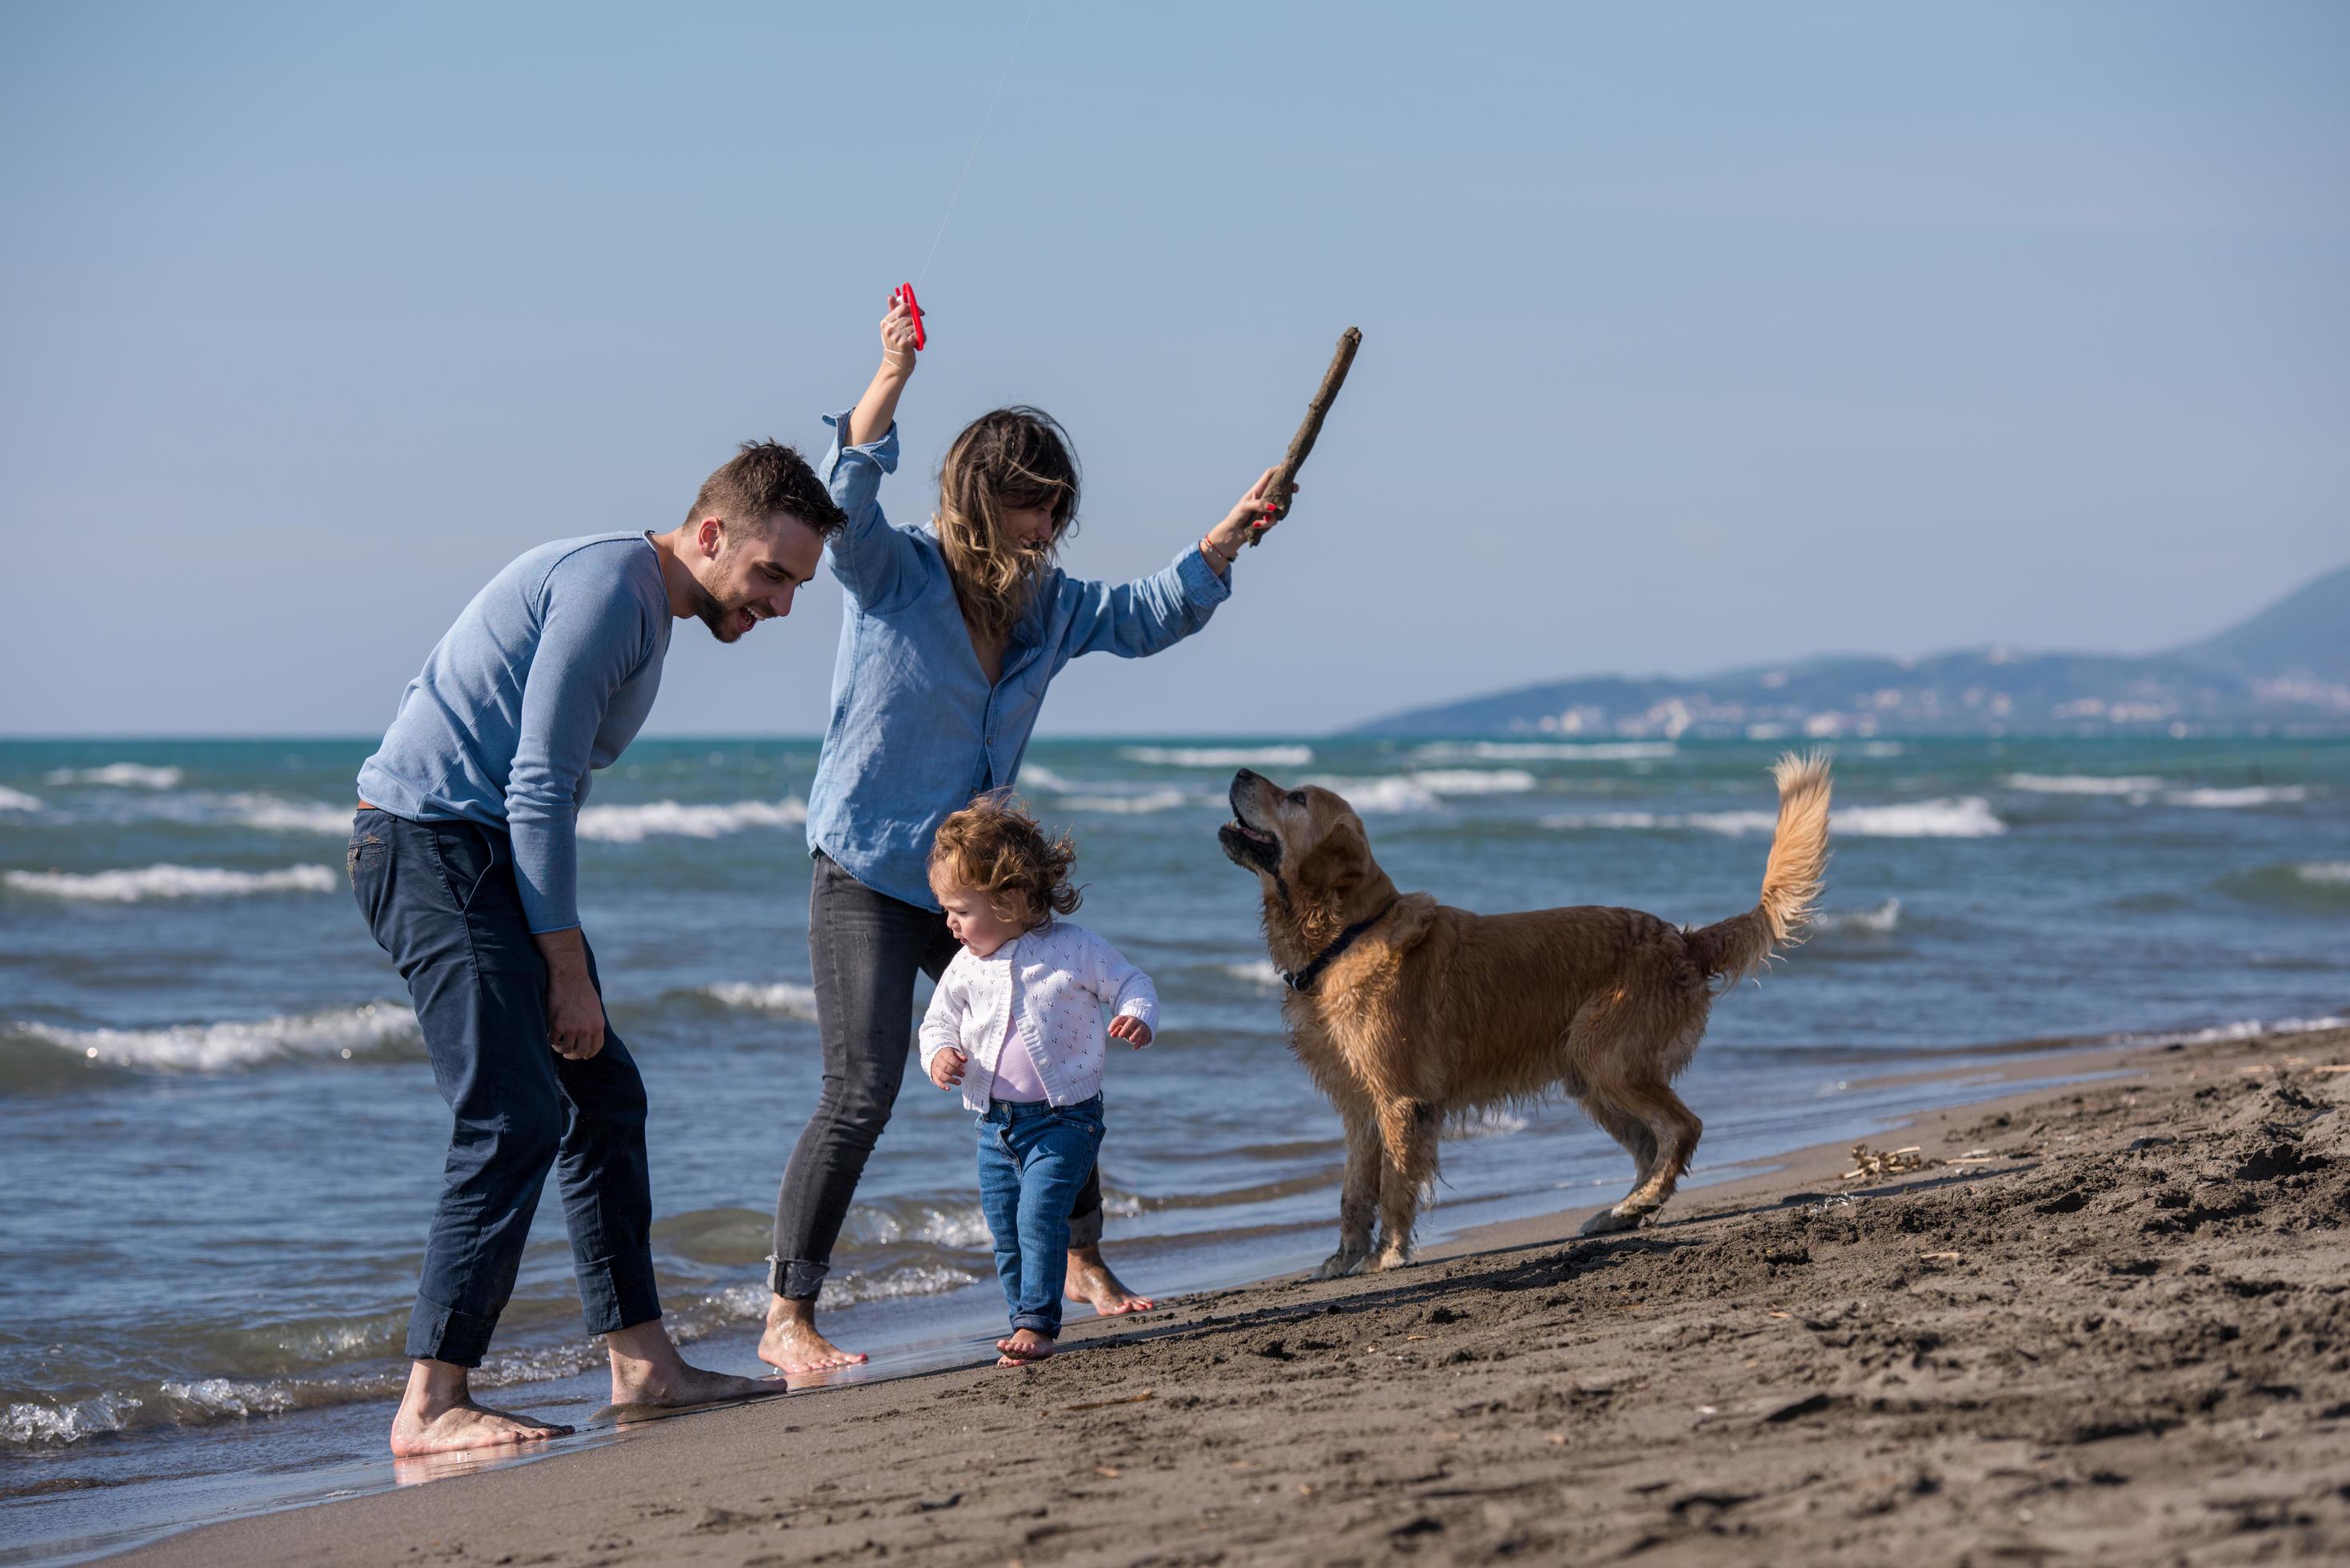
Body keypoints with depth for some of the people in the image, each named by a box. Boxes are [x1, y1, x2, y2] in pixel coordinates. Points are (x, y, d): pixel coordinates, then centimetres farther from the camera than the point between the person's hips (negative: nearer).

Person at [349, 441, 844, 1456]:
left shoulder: (643, 608, 17)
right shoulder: (609, 587, -15)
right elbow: (537, 791, -19)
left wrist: (569, 970, 15)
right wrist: (568, 973, -16)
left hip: (484, 855, 11)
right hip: (431, 840, -11)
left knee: (602, 1098, 12)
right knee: (516, 1121, -16)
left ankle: (642, 1363, 18)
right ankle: (430, 1406, -17)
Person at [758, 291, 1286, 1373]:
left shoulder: (1047, 605, 6)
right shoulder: (892, 573, -11)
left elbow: (1145, 617, 18)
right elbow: (847, 496, -29)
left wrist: (1224, 542, 5)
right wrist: (890, 382, -43)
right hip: (867, 874, -6)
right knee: (862, 1092, -16)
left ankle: (1083, 1264, 33)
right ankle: (787, 1322, -11)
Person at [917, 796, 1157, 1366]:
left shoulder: (1073, 950, -9)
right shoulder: (966, 969, 3)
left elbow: (1131, 982, 0)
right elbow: (938, 1020, 13)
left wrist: (1137, 1018, -21)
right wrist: (939, 1055, -9)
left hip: (1063, 1118, -5)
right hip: (996, 1122, 5)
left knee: (1040, 1214, -19)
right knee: (1004, 1231, 7)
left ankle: (1037, 1324, -14)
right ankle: (1028, 1323, 20)